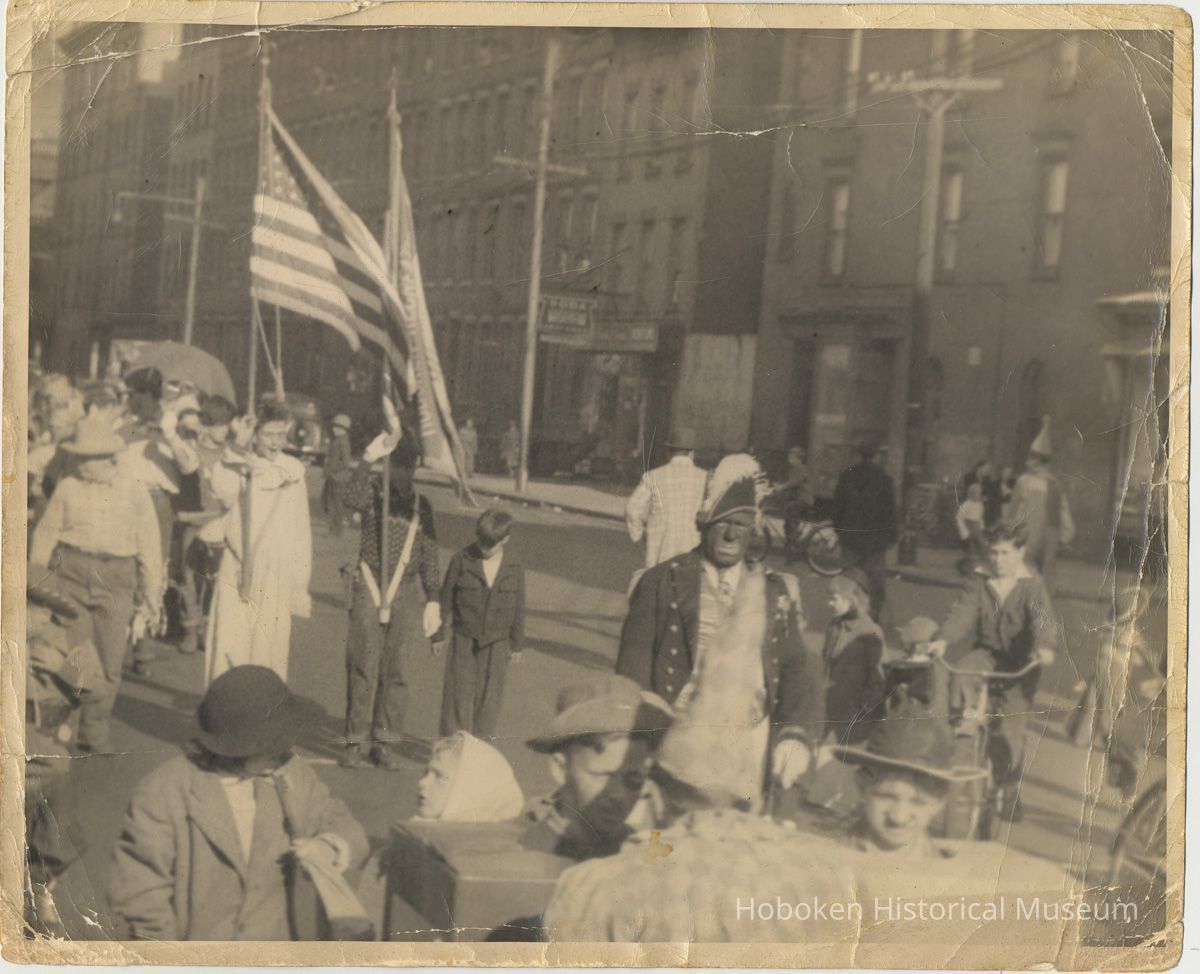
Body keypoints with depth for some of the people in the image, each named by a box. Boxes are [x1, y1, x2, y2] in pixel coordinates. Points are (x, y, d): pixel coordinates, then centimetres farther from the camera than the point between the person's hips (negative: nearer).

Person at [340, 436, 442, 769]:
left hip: (405, 593, 2)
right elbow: (353, 499, -25)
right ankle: (355, 741, 4)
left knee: (394, 670, 5)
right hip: (369, 591, -2)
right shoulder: (374, 494, 0)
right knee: (362, 667, -2)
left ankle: (384, 743, 12)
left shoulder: (421, 505, 8)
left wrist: (433, 599, 7)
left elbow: (429, 556, 12)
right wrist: (368, 460, -32)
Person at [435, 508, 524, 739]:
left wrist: (516, 643, 10)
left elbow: (518, 608, 7)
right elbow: (446, 598, 0)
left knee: (489, 696, 8)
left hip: (496, 644, 1)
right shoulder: (462, 560, -6)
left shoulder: (514, 569, -2)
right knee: (459, 693, -1)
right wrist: (440, 633, 1)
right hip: (463, 639, -1)